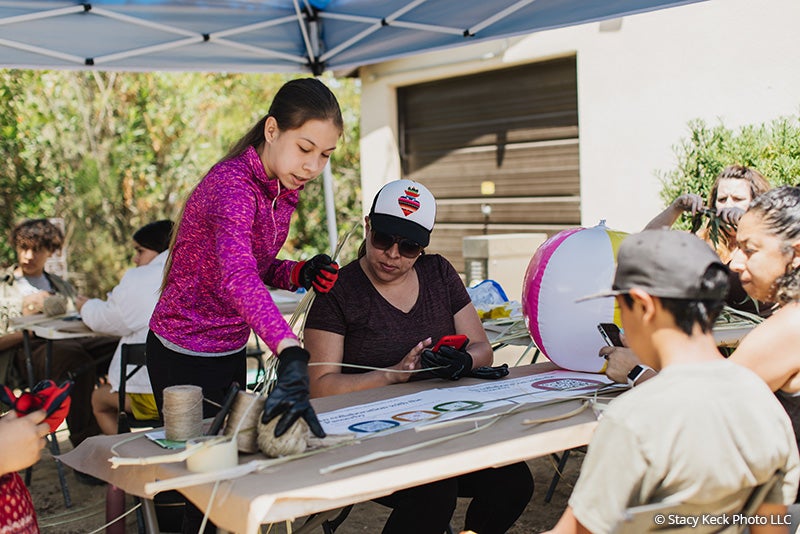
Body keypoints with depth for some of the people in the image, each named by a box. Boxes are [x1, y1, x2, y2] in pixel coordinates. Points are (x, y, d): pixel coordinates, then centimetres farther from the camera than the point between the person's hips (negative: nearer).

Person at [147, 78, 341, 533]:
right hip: (185, 357, -8)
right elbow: (236, 276, -46)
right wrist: (293, 357, -59)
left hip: (232, 351, 8)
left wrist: (298, 274, -9)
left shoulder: (284, 189, 0)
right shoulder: (232, 184, -28)